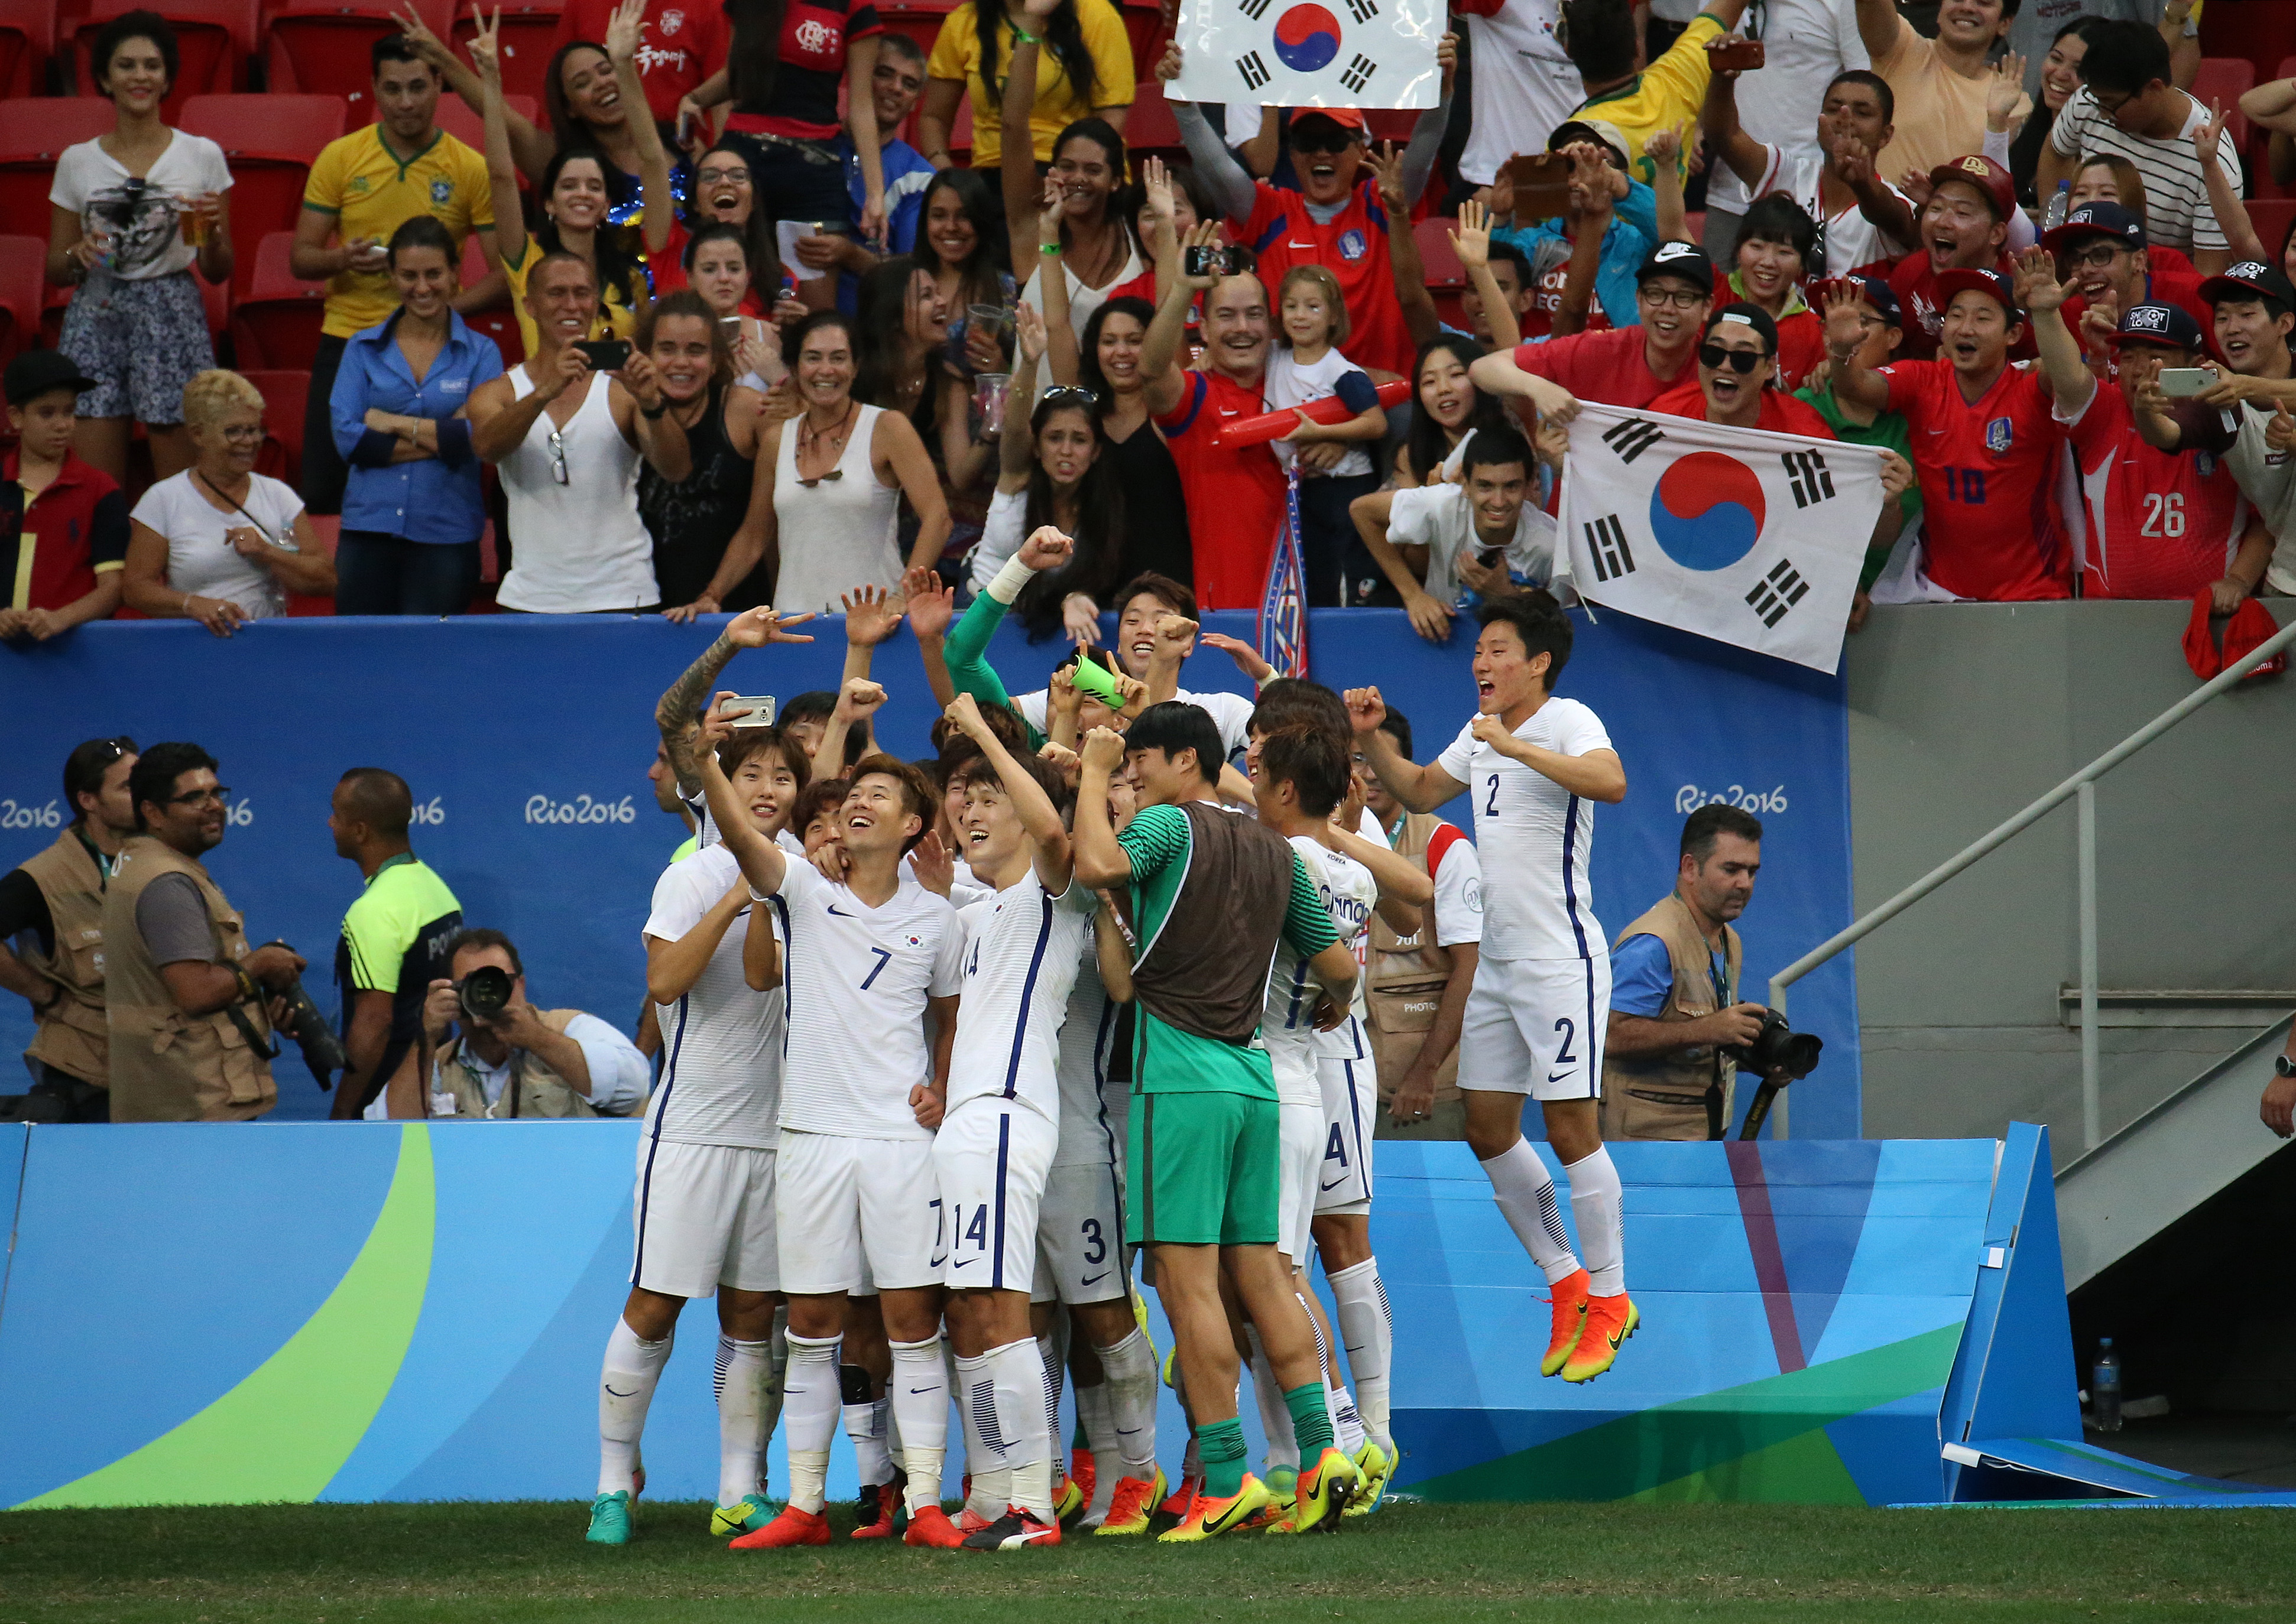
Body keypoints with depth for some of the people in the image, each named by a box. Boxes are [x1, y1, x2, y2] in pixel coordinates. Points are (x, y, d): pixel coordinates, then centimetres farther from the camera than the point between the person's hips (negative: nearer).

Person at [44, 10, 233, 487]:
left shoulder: (202, 156, 5)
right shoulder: (78, 162, 8)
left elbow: (218, 272, 9)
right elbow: (55, 272, 12)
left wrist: (212, 232, -11)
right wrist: (80, 254, -9)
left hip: (172, 320, -1)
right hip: (96, 319, 1)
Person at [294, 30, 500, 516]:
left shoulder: (472, 170, -2)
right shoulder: (340, 158, 2)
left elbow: (504, 271, -2)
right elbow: (300, 259, 5)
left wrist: (447, 308, -19)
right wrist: (341, 260, -17)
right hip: (345, 343, 1)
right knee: (322, 493, -1)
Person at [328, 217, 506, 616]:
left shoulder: (481, 354, 6)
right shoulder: (363, 350, 10)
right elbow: (347, 438, -4)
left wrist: (395, 423, -4)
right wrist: (444, 437, -7)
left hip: (447, 535, -1)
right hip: (369, 529, 1)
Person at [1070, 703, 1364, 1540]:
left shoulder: (1172, 825, -4)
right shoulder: (1275, 850, 16)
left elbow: (1100, 864, -25)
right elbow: (1337, 966, 21)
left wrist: (1093, 772, -9)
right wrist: (1335, 1004, 43)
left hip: (1180, 1078, -7)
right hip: (1253, 1075, 7)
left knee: (1187, 1278, -7)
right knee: (1258, 1273, 11)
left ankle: (1227, 1480, -11)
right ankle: (1320, 1449, 3)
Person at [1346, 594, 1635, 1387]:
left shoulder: (1568, 721, -11)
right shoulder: (1480, 733, 14)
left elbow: (1611, 782, -31)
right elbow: (1420, 792, 28)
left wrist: (1515, 747, -30)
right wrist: (1372, 739, 13)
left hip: (1560, 959, -9)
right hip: (1493, 960, 9)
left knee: (1571, 1128, -6)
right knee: (1487, 1128, 9)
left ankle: (1608, 1299, 4)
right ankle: (1565, 1282, 21)